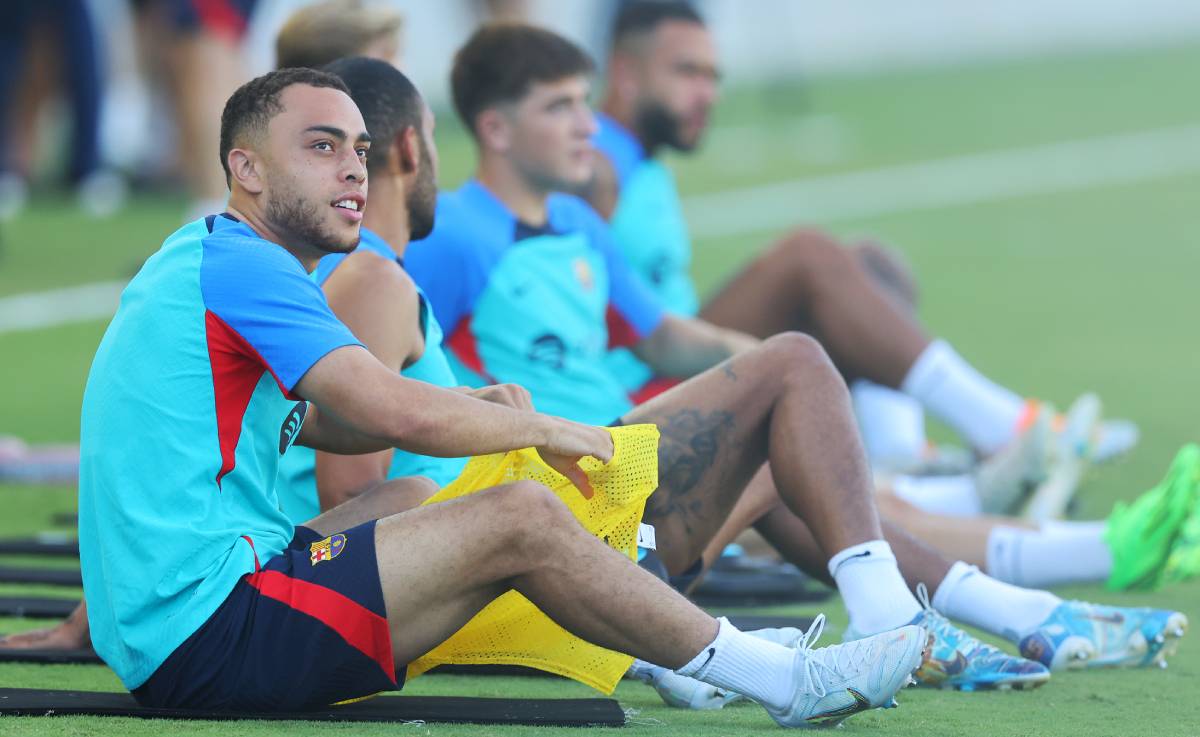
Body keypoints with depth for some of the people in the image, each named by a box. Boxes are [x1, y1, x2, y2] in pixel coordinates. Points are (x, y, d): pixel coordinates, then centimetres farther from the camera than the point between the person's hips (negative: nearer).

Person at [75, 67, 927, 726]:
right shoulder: (240, 266, -13)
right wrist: (543, 429, -2)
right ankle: (785, 682, 0)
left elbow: (323, 421, 30)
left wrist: (468, 408, 15)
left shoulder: (204, 259, 18)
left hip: (158, 633, 10)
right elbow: (403, 414, -20)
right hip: (210, 636, -10)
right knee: (523, 521, -9)